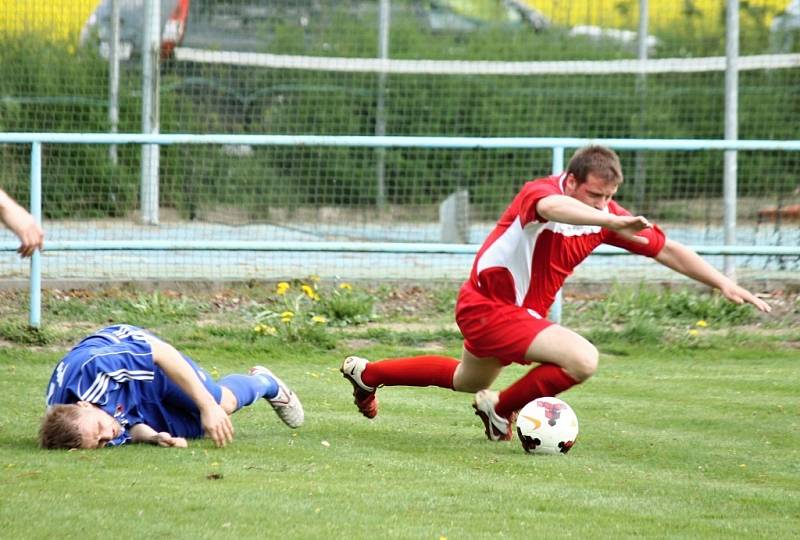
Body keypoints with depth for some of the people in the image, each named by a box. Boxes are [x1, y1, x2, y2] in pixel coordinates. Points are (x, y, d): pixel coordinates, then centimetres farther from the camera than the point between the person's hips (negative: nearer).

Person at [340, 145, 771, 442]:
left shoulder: (605, 215, -5)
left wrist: (724, 284, -6)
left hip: (521, 312, 9)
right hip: (489, 307, -9)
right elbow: (552, 207, -54)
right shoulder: (539, 193, -27)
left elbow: (667, 250, 1)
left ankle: (366, 373, 48)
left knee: (468, 380, 33)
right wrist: (612, 223, -70)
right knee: (582, 360, -24)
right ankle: (501, 409, -2)